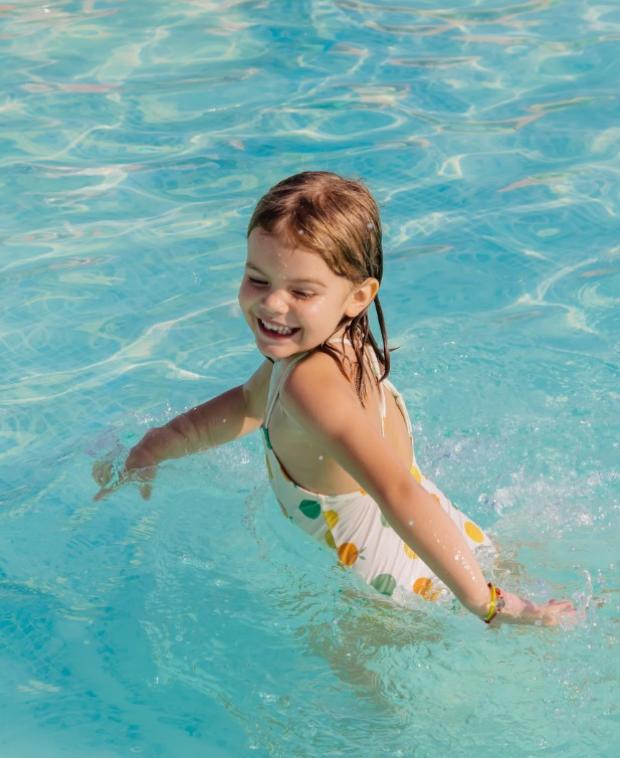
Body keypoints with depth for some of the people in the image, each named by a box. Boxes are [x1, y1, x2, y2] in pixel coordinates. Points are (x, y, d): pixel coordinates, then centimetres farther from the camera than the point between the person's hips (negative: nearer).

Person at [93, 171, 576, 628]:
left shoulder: (311, 380, -34)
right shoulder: (339, 343, -4)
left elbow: (398, 493, -46)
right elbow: (251, 403, 17)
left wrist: (485, 603, -44)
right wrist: (155, 447, 17)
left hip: (413, 593, -8)